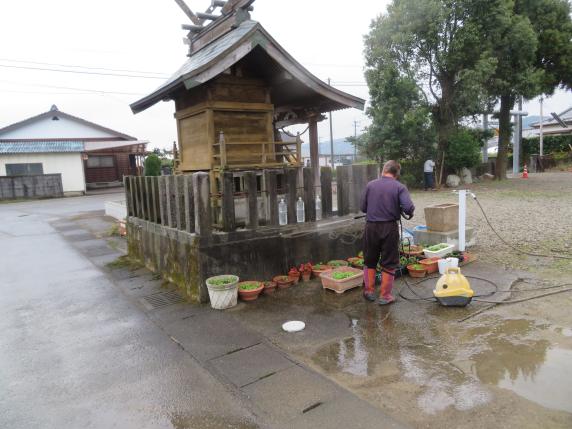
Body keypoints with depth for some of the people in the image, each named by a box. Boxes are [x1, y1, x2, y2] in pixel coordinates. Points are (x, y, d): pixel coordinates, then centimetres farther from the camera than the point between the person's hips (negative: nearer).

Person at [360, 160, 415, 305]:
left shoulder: (370, 185, 0)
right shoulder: (399, 187, -6)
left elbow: (363, 207, 4)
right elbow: (408, 207, -18)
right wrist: (409, 213, 4)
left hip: (371, 227, 2)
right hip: (389, 228, -2)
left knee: (370, 261, 17)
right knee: (389, 263, 10)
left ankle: (369, 291, 25)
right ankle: (385, 296, 15)